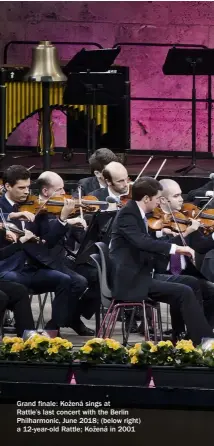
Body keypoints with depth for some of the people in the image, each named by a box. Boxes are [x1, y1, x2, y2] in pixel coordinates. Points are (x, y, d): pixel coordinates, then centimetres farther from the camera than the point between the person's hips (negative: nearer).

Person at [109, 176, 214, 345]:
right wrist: (175, 247, -36)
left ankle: (198, 335, 7)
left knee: (192, 283, 8)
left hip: (143, 275, 10)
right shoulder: (127, 215, -16)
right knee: (184, 292, -20)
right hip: (132, 281, -10)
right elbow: (142, 242, -33)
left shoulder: (138, 214, 13)